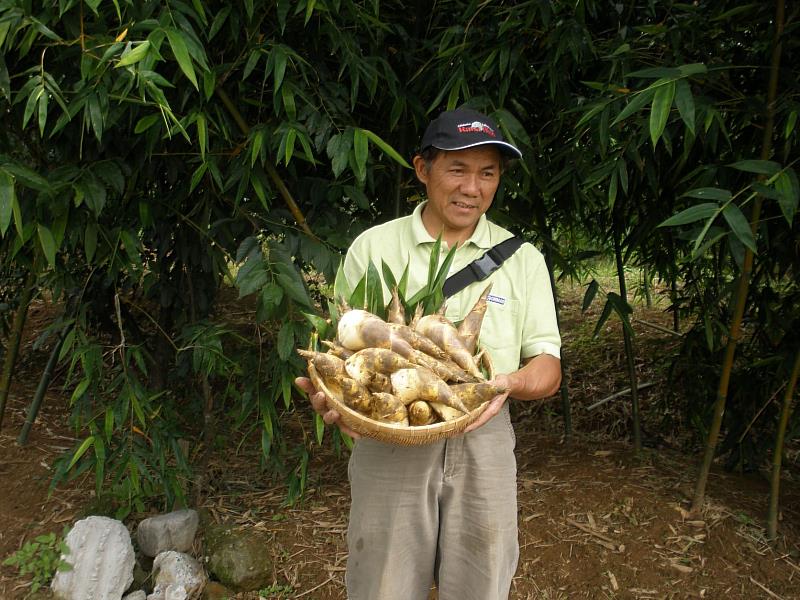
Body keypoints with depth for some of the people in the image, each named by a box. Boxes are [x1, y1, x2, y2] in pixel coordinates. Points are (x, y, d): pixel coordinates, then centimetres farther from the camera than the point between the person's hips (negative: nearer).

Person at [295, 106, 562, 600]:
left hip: (482, 438, 1)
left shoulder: (523, 259, 4)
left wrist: (510, 382, -20)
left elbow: (548, 368, 3)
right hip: (385, 441, -1)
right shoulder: (372, 246, 2)